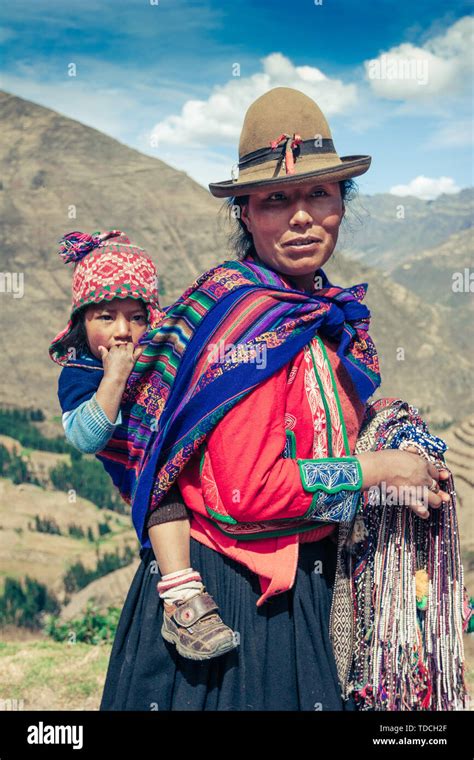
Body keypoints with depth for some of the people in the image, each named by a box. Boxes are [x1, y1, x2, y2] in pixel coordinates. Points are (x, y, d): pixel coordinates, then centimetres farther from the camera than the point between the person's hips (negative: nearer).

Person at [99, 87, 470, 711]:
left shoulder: (323, 312, 5)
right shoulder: (250, 314, -20)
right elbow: (250, 492, -27)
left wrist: (383, 422, -1)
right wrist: (377, 468, -15)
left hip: (309, 583, 8)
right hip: (239, 595, -8)